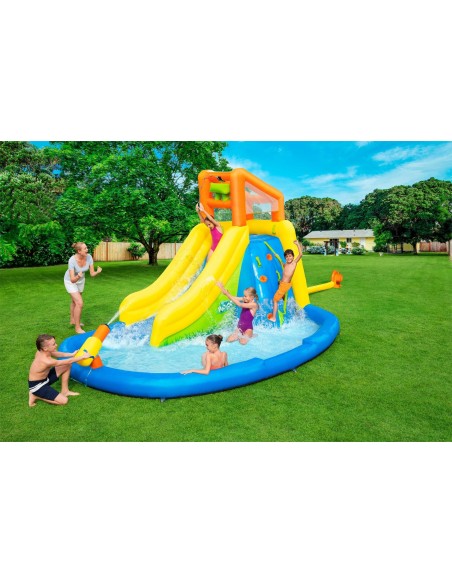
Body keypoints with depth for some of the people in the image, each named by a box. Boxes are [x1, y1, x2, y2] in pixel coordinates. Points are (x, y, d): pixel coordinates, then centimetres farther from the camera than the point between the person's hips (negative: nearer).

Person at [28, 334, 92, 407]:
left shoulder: (42, 351, -10)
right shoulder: (48, 361, -35)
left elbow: (57, 353, 10)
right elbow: (69, 361, -25)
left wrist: (72, 354, 4)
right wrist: (83, 356, -12)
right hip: (37, 385, -9)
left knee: (67, 366, 5)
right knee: (63, 401, -14)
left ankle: (64, 391, 16)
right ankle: (36, 396, -1)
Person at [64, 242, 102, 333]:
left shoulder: (89, 257, -23)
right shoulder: (72, 260, -35)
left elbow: (92, 274, -20)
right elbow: (72, 280, -36)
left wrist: (97, 272, -39)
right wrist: (78, 276, -56)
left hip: (81, 280, 6)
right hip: (70, 281, -6)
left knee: (74, 301, 25)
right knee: (79, 303, -16)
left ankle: (73, 320, 47)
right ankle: (78, 328, -2)